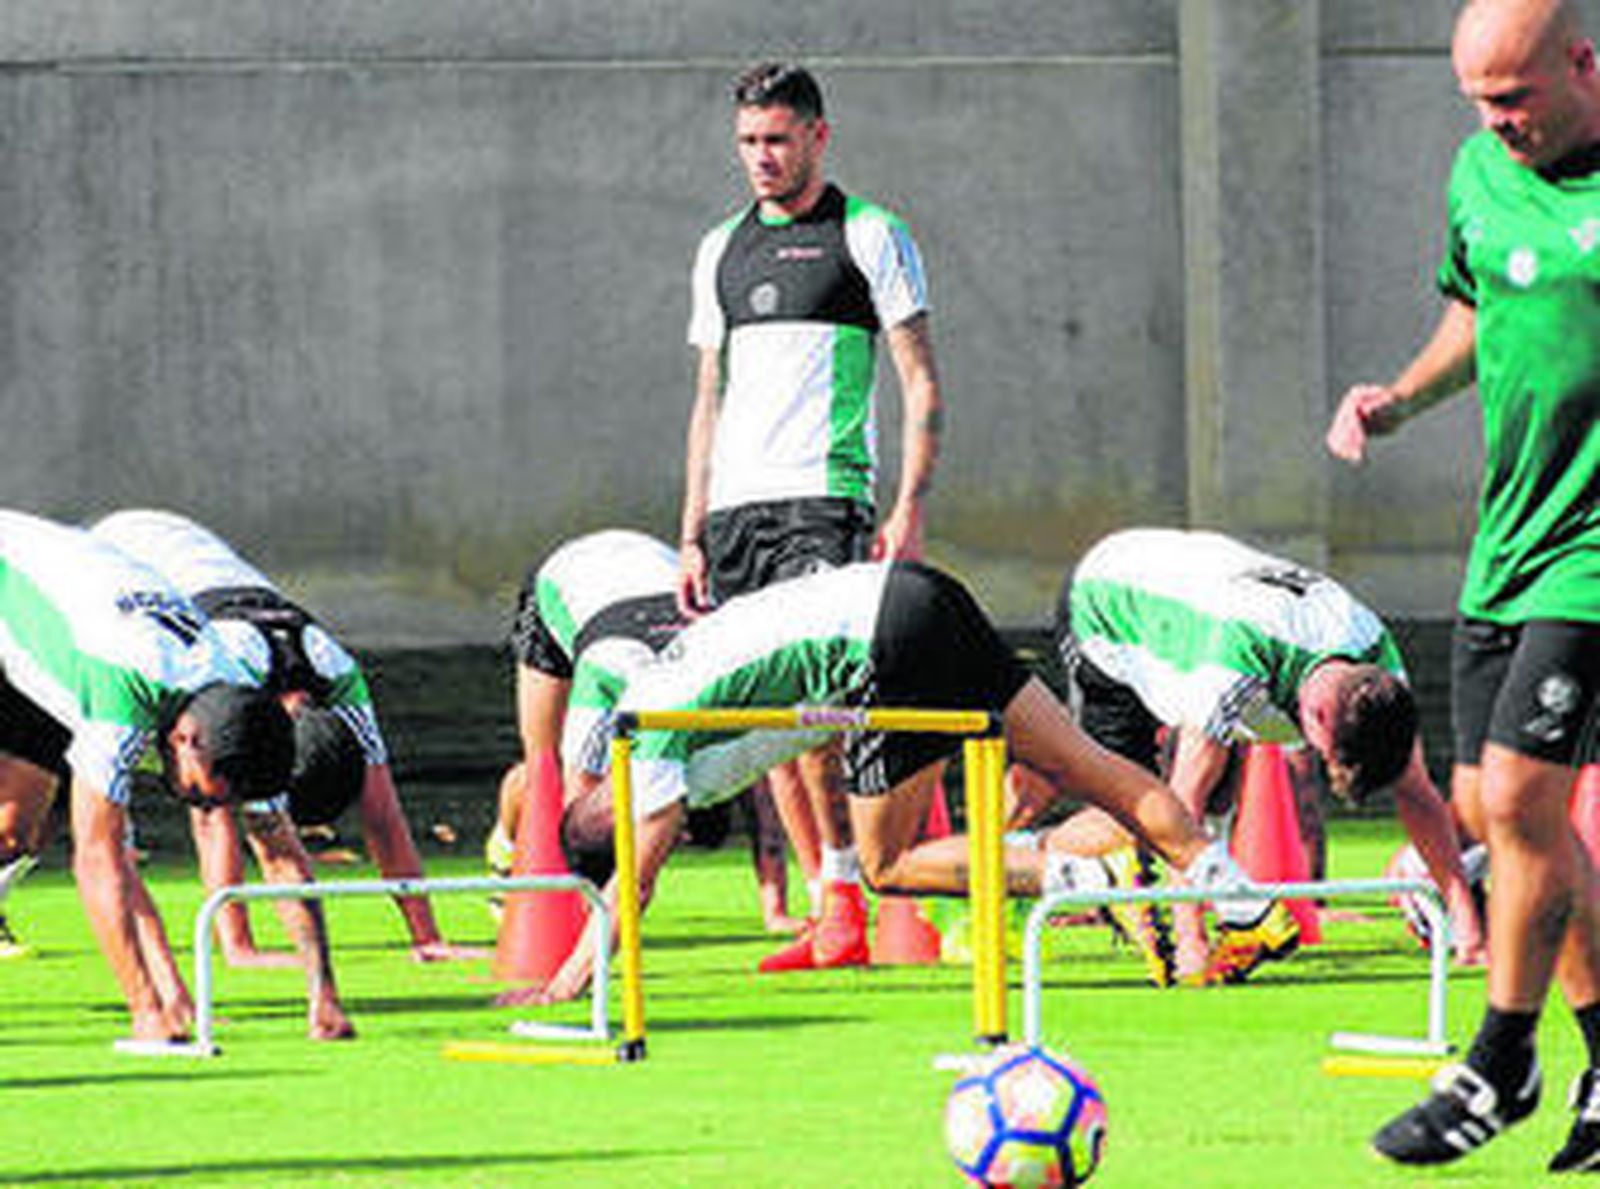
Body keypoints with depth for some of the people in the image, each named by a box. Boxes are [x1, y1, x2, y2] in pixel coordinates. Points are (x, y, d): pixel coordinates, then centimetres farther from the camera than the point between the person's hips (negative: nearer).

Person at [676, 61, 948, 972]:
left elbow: (922, 385, -2)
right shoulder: (722, 250, 18)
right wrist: (693, 536, 16)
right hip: (734, 509, 6)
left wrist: (910, 510, -12)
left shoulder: (869, 236, 1)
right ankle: (833, 916, 7)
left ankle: (848, 886, -16)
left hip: (824, 497, -6)